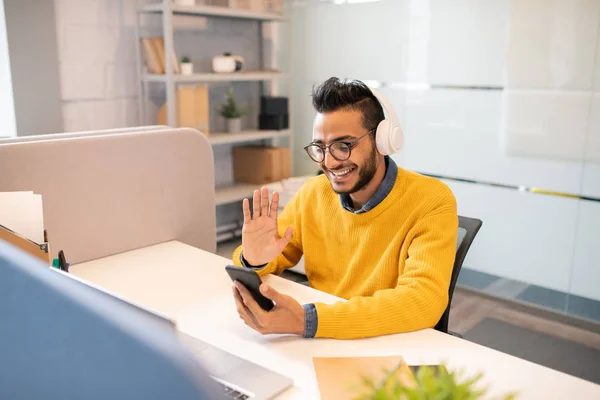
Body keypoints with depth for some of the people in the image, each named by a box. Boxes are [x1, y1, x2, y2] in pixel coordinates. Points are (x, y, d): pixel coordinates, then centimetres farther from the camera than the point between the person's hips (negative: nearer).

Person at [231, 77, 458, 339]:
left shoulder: (432, 202, -15)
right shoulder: (312, 193, -1)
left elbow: (422, 302, -25)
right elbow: (275, 259, 5)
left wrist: (307, 322, -33)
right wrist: (253, 261, -18)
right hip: (323, 347, 4)